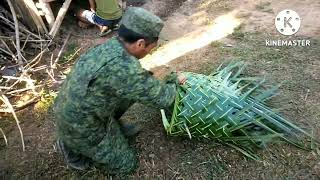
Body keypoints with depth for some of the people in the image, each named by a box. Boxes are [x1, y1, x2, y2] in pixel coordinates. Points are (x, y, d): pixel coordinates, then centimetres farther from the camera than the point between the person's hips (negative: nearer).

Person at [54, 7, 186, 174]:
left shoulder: (110, 45, -7)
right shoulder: (124, 67, -35)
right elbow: (162, 98, -23)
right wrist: (174, 79, -3)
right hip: (80, 128, -7)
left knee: (133, 90, 7)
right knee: (126, 164, 13)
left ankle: (111, 126, 19)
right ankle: (72, 148, 14)